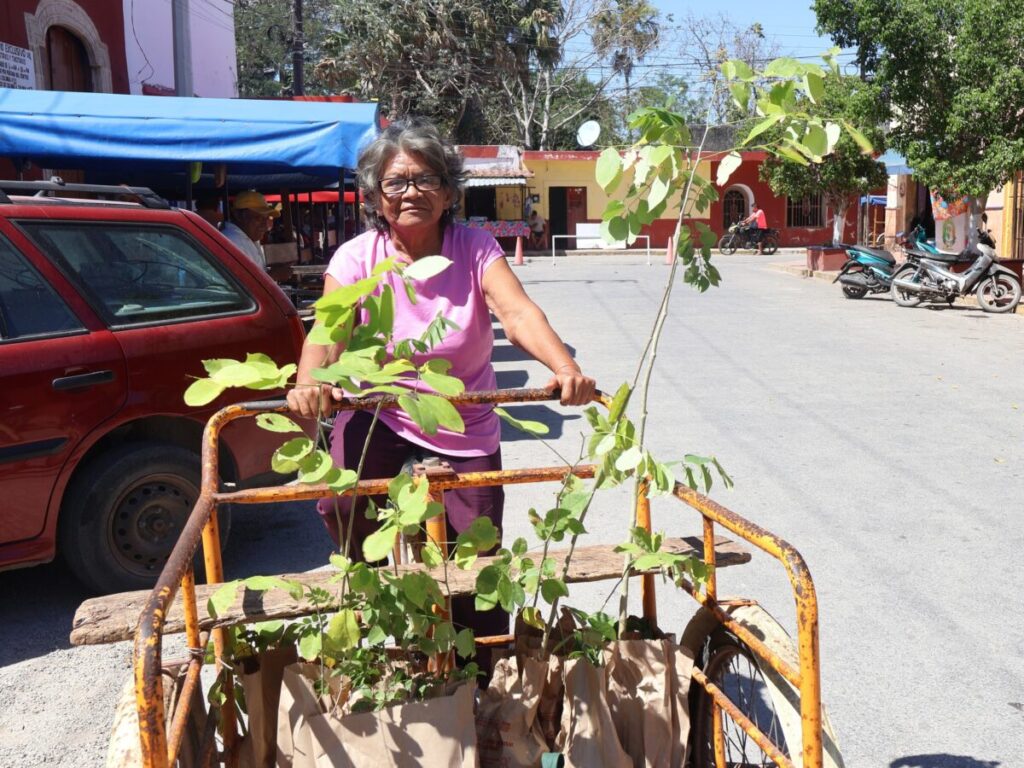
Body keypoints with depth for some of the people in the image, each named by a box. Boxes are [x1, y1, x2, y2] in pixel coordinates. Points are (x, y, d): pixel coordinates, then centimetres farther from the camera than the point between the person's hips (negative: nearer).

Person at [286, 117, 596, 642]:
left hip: (465, 427, 1)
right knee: (340, 506, -27)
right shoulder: (358, 258, -12)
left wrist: (566, 369, -48)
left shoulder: (475, 249, -13)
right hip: (380, 412, 0)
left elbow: (518, 313, -29)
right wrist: (307, 385, -49)